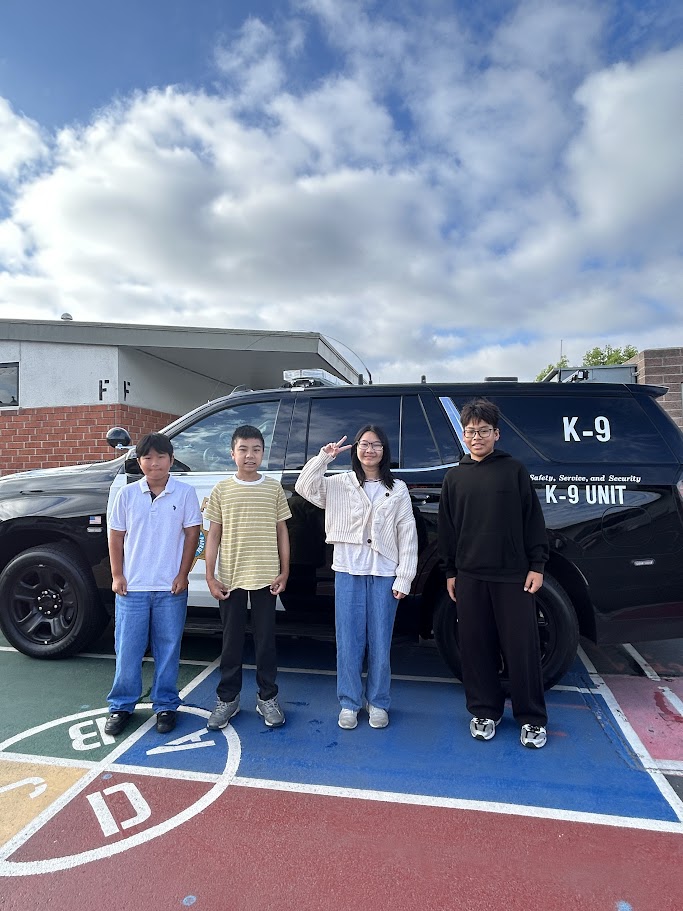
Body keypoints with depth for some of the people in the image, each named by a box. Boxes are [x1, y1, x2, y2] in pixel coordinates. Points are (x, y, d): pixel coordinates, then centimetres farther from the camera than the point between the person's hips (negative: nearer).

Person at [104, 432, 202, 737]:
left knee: (168, 648, 9)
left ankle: (165, 705, 24)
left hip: (170, 587, -1)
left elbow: (192, 534, -2)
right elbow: (116, 536, 5)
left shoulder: (185, 493, -4)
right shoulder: (127, 494, 1)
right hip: (132, 586, 1)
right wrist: (117, 575, 0)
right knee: (128, 648, 9)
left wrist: (183, 575, -5)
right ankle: (121, 706, 26)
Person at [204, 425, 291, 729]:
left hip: (266, 578, 0)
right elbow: (213, 535, 2)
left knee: (266, 639, 9)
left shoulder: (274, 488, 1)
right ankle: (228, 698, 26)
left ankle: (267, 697, 25)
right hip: (230, 578, 0)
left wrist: (284, 572, 1)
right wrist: (210, 576, -2)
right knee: (231, 640, 11)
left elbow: (282, 532, 5)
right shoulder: (222, 490, 1)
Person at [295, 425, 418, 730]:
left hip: (384, 574, 0)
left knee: (380, 643, 8)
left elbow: (407, 535, 2)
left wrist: (404, 578, -4)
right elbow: (305, 487, -9)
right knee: (349, 642, 6)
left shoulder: (397, 489, 5)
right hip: (348, 572, 0)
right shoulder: (339, 484, 5)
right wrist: (324, 457, -16)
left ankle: (378, 703, 26)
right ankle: (350, 703, 23)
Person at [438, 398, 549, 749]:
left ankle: (532, 719, 21)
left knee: (522, 647, 4)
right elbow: (446, 528, 11)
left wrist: (536, 566, -3)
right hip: (470, 576, 3)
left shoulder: (514, 469, 1)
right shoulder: (455, 476, 8)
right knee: (476, 647, 9)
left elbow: (533, 520, 2)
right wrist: (450, 572, 9)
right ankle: (484, 711, 26)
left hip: (513, 575, -2)